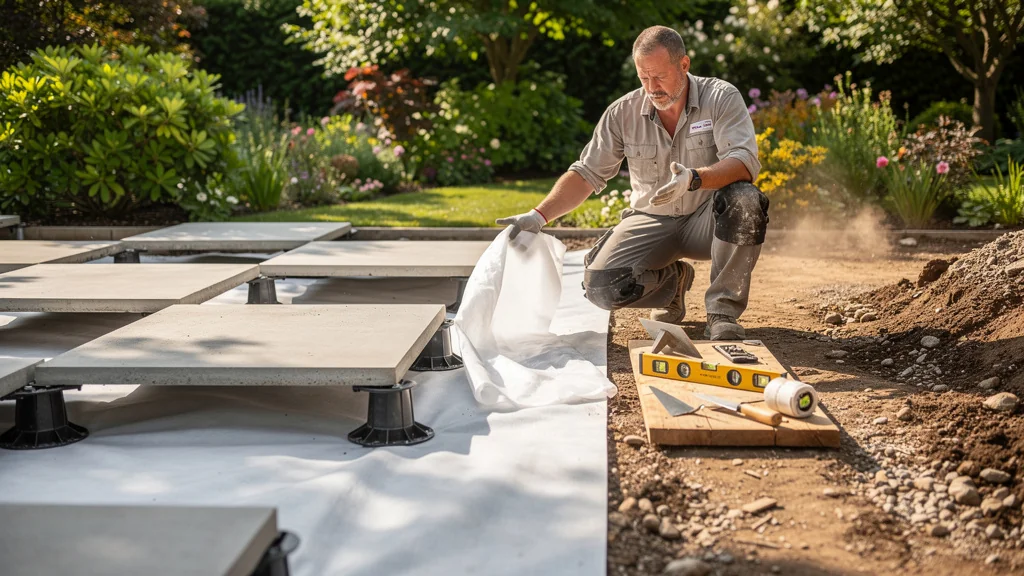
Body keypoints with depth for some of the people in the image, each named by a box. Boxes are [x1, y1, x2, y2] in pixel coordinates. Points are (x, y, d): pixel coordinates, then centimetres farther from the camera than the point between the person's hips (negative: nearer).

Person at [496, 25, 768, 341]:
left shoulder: (721, 98, -12)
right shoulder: (623, 113, -4)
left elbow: (745, 163, -26)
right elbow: (587, 173, -3)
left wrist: (694, 178, -46)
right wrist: (538, 216, -17)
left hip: (708, 220, -2)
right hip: (652, 222, 2)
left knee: (746, 200, -36)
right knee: (601, 287, -22)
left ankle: (723, 310, -16)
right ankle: (673, 281, 12)